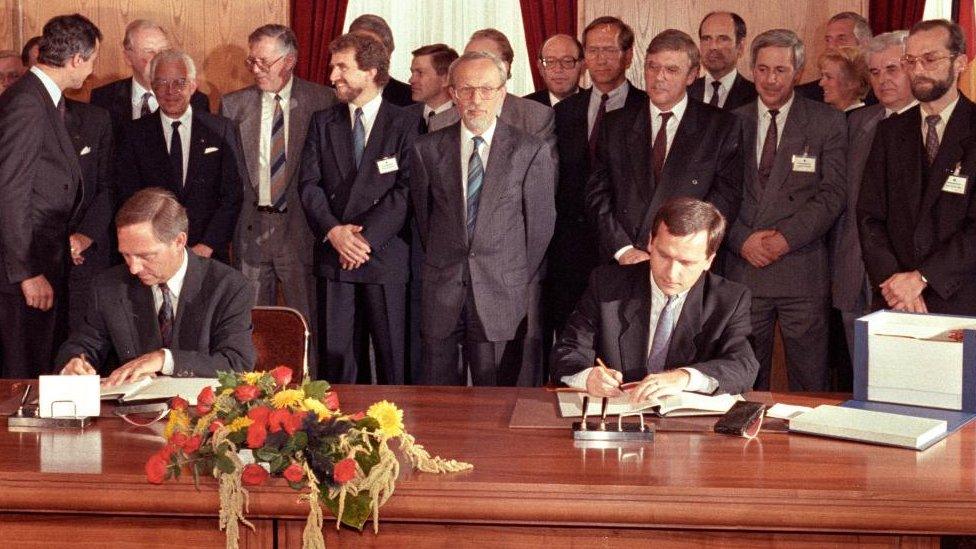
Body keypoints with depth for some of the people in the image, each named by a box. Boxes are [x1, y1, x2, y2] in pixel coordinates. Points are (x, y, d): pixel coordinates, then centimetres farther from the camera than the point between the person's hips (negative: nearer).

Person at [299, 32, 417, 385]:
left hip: (386, 255, -3)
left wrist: (366, 236, -15)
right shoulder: (322, 122, 12)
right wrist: (333, 231, -11)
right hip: (333, 255, 4)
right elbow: (309, 184, 5)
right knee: (337, 354, 5)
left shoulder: (405, 124, -1)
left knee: (393, 356, 0)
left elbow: (407, 189, -8)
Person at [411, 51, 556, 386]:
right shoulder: (427, 150, 4)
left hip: (501, 295, -2)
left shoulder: (532, 152, -2)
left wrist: (522, 280, 8)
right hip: (441, 294, 2)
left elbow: (541, 223, 3)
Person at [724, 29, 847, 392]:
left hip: (802, 273, -2)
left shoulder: (828, 123, 3)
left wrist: (787, 237, -14)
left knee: (809, 386, 2)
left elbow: (833, 192, -4)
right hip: (743, 269, 2)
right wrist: (742, 239, -8)